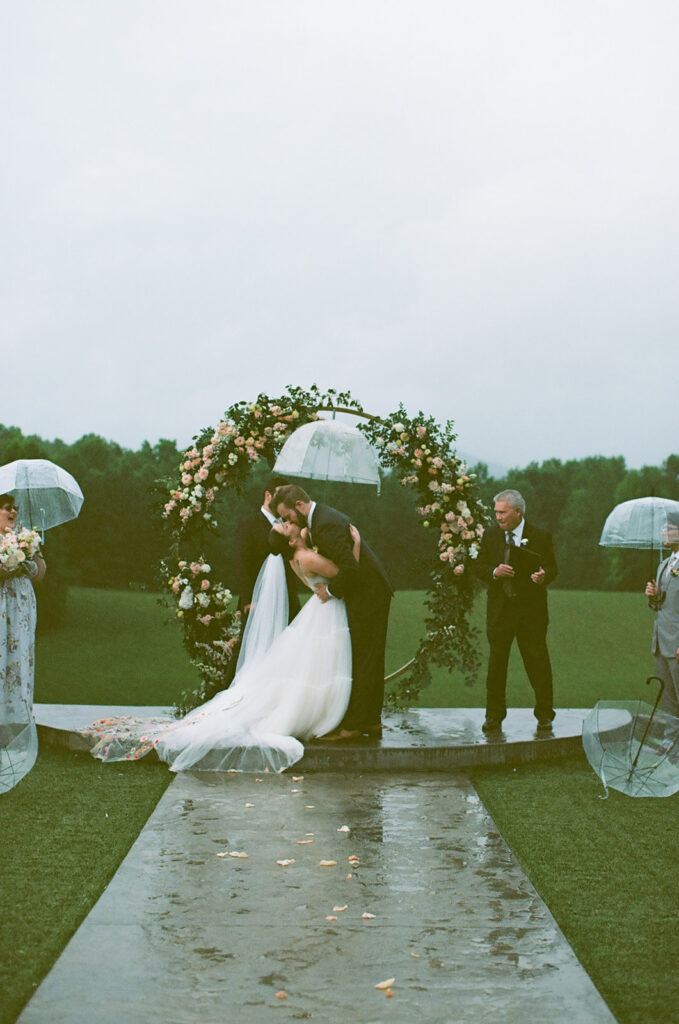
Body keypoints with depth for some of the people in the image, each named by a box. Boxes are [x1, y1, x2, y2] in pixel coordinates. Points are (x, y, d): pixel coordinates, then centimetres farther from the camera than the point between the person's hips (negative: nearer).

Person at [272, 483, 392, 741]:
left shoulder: (327, 525, -23)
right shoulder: (323, 517, 11)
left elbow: (350, 566, -28)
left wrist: (331, 591, -14)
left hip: (368, 595, -11)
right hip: (370, 594, 11)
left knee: (362, 661, -6)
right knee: (368, 660, 14)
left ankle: (353, 725, -2)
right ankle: (371, 721, 20)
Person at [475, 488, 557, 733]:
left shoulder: (541, 537, -1)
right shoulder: (490, 535, 7)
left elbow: (552, 568, 3)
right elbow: (480, 567, 8)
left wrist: (543, 575, -21)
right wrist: (495, 572, -14)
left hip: (531, 610, -2)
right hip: (499, 609, 2)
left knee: (538, 662, 2)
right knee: (496, 662, 5)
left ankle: (544, 715, 14)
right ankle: (494, 716, 15)